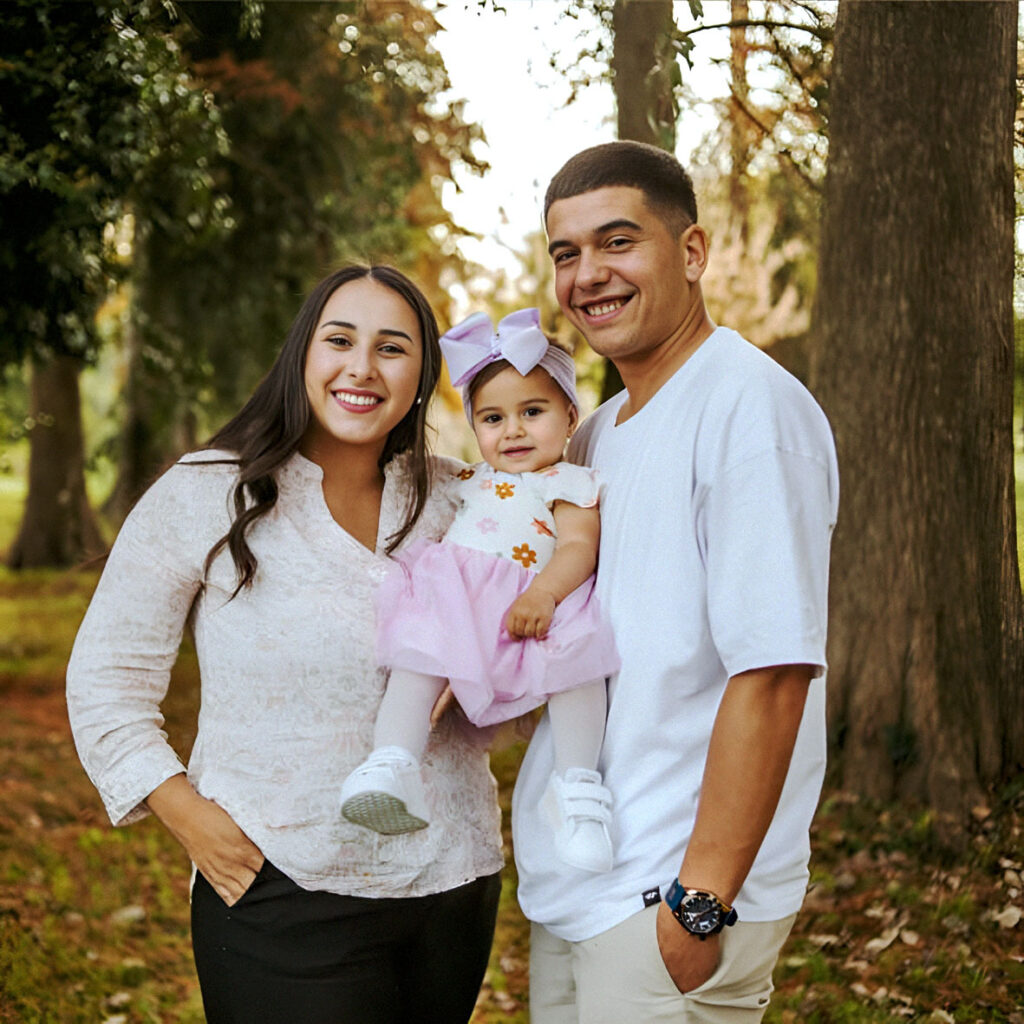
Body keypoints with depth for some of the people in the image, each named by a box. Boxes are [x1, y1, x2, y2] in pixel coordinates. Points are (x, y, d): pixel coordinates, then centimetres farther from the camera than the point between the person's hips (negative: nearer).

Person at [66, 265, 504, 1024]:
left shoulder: (455, 501, 5)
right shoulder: (207, 496, -4)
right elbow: (108, 678, -2)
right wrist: (188, 817, -12)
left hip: (454, 882, 4)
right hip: (286, 896, -4)